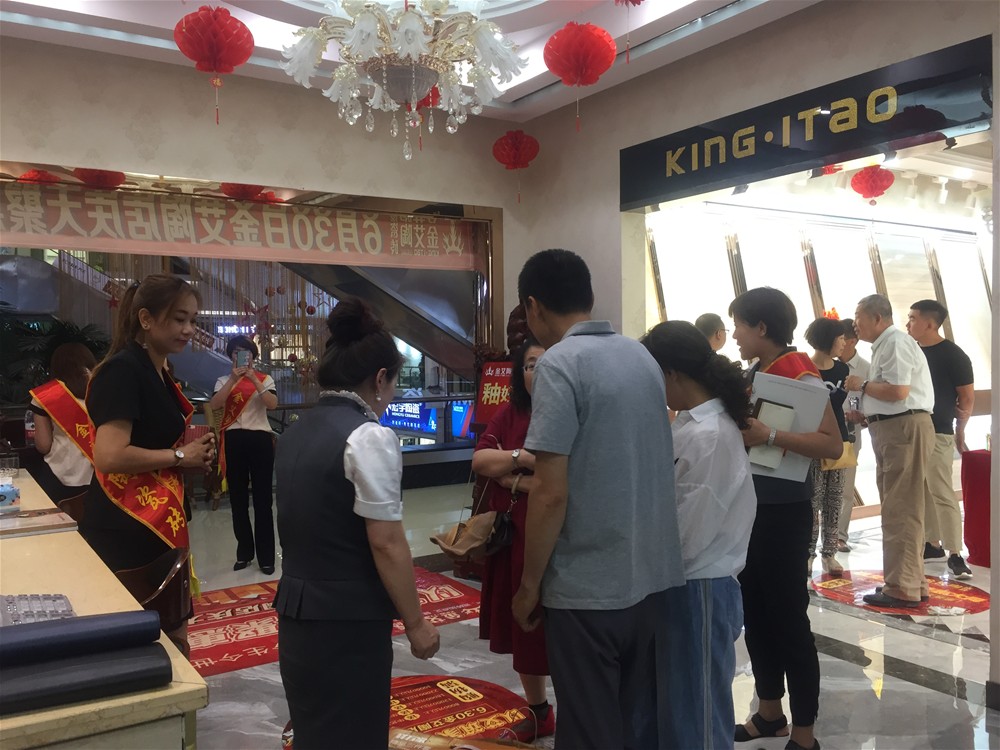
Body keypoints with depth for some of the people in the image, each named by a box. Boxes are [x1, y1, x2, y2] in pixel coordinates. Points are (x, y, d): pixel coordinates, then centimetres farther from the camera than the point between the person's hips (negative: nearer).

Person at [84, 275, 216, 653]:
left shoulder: (158, 374, 12)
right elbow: (109, 455, -28)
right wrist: (181, 456, -15)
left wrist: (194, 451, 5)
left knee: (171, 636, 17)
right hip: (124, 530, -9)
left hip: (158, 524, 9)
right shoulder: (123, 370, -17)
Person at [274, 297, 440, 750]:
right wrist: (415, 622, -8)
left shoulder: (295, 432, 7)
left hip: (296, 613, 8)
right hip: (348, 622, -8)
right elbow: (386, 544, -19)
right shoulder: (369, 437, -18)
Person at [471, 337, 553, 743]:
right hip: (511, 538, 7)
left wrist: (512, 479, -13)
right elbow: (479, 460, -1)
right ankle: (537, 712, 37)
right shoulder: (508, 414, 8)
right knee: (520, 628, 17)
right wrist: (523, 457, -16)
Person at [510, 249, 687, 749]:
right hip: (655, 578, 7)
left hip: (588, 589, -7)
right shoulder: (643, 357, 8)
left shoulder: (559, 364, -14)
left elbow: (551, 494, -18)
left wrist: (529, 584, -7)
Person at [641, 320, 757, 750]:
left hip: (700, 587, -8)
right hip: (681, 581, 8)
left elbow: (687, 529, -21)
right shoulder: (689, 424, 6)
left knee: (701, 708, 9)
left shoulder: (709, 435, -22)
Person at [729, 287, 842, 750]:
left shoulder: (800, 375, -14)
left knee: (788, 620, 0)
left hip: (784, 513, -8)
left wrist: (770, 436, -30)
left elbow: (833, 445, -22)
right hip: (749, 507, 8)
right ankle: (769, 713, 31)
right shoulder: (754, 373, 9)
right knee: (755, 614, 16)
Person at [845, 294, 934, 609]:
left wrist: (861, 385, -10)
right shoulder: (885, 345, 18)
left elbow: (897, 390, -24)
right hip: (893, 429, 11)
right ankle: (912, 582, 23)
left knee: (901, 510, -8)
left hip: (904, 429, -11)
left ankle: (903, 589, -4)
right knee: (899, 509, 14)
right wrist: (864, 416, 14)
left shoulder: (895, 343, -12)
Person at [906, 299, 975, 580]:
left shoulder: (953, 355, -7)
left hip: (936, 433, -7)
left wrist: (959, 431, -1)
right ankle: (932, 544, 21)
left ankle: (955, 554, -3)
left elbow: (967, 398, -4)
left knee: (942, 493, -8)